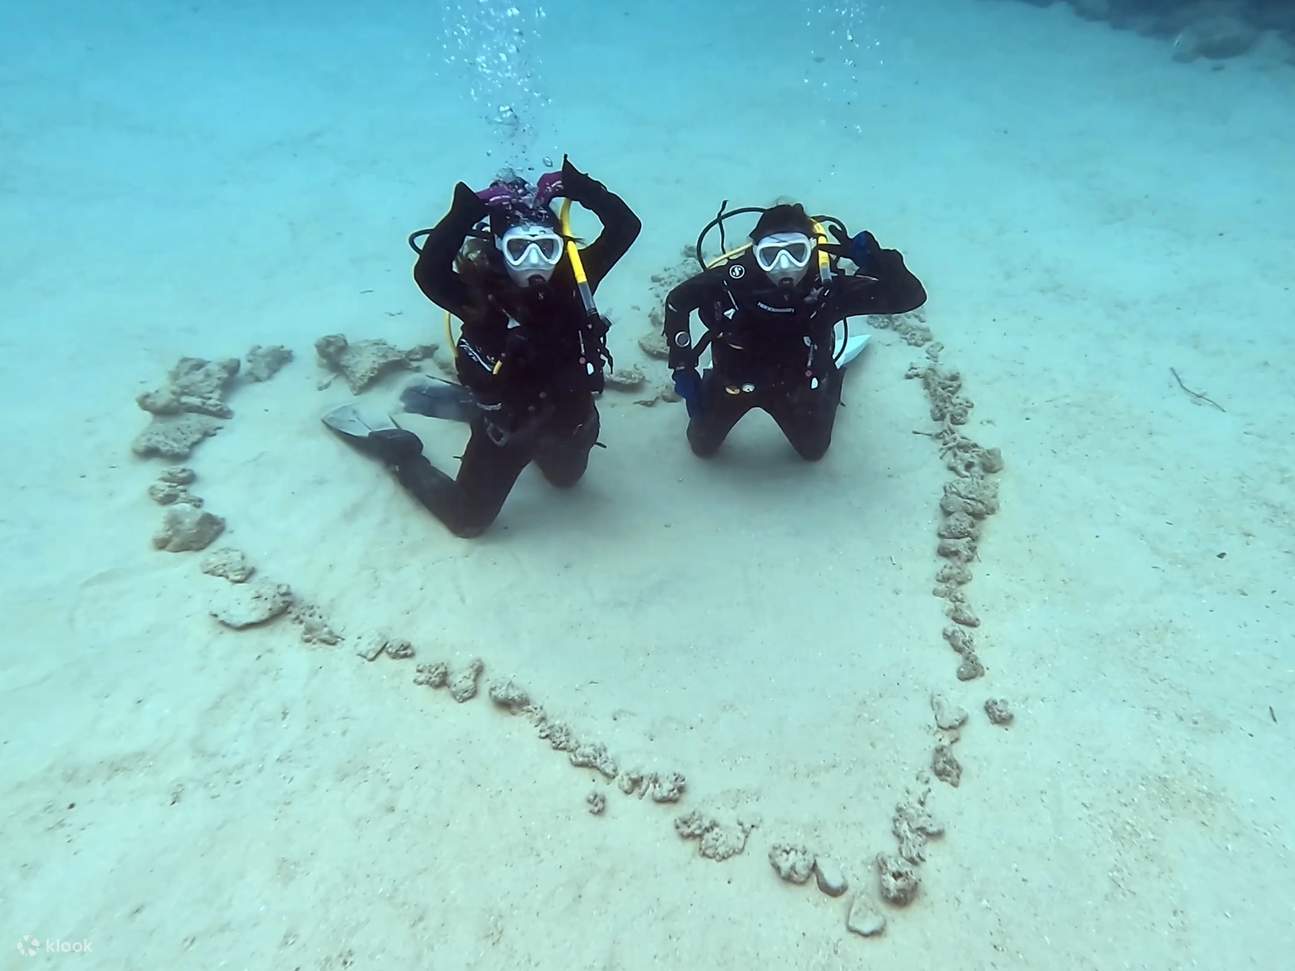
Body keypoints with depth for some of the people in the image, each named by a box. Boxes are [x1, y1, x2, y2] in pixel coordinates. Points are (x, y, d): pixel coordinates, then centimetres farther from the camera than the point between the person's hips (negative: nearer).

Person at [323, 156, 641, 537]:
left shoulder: (572, 279, -19)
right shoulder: (482, 293, -29)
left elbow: (625, 226, -22)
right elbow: (428, 273, -48)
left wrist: (581, 188, -34)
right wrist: (465, 214, -54)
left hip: (568, 415, 5)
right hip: (505, 425, -4)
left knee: (566, 477, 38)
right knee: (466, 520, 12)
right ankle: (395, 448, 33)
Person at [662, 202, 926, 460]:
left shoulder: (829, 287, -33)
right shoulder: (732, 278, -35)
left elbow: (911, 296, -33)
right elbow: (677, 301, -16)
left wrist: (872, 258, -51)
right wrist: (683, 367, -17)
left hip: (794, 386, 1)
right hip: (734, 379, 0)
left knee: (814, 450, 24)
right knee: (702, 446, 18)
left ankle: (831, 376, 46)